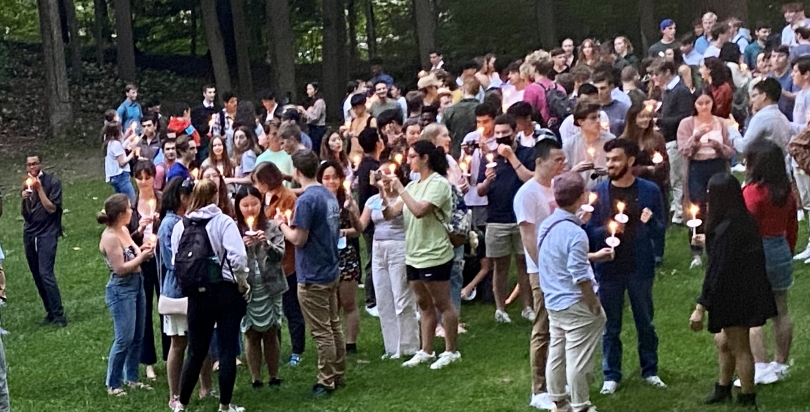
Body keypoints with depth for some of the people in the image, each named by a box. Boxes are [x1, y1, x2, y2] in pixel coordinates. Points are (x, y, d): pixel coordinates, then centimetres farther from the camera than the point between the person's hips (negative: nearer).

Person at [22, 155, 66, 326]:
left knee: (46, 274, -16)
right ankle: (50, 312, 13)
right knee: (37, 276, 5)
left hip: (47, 233, -6)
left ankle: (59, 315, -13)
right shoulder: (28, 184, 12)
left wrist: (39, 188, -17)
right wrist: (24, 199, -5)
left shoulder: (52, 182, -5)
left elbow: (51, 208, -14)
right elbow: (25, 213, 14)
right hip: (30, 234, 6)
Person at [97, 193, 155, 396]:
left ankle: (131, 378, 24)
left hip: (136, 285, 9)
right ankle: (112, 384, 0)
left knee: (137, 337, 13)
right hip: (121, 290, -9)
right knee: (124, 338, -9)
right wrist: (142, 256, -13)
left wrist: (142, 250, 1)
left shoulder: (124, 231, 8)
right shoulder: (110, 237, -18)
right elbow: (120, 268, -19)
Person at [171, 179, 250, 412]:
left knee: (196, 352, 12)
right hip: (227, 291, -3)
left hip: (197, 294, 3)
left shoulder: (180, 226, 1)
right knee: (227, 350, 5)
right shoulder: (224, 222, -8)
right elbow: (237, 257, -18)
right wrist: (243, 284, -5)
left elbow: (176, 262, -1)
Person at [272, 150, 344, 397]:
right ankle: (338, 375, 23)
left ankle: (326, 382, 4)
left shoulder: (306, 200, -20)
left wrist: (281, 223, -3)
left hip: (313, 277, -9)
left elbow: (298, 239, -20)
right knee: (334, 326, 15)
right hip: (331, 272, 9)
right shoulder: (329, 196, 7)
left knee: (321, 333, -2)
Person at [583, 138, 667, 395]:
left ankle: (650, 371, 26)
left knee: (645, 323, 12)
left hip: (640, 268, 0)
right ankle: (611, 376, 18)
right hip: (608, 269, 0)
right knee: (610, 326, 8)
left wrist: (650, 222, -21)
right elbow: (588, 232, -1)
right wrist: (606, 230, -20)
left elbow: (660, 233, 0)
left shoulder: (649, 191, -2)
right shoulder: (598, 193, -2)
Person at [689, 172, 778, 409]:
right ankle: (723, 390, 37)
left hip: (734, 297, -9)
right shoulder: (746, 221, 1)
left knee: (740, 348, 6)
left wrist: (700, 308, -22)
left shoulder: (724, 230, -26)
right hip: (749, 291, 9)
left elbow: (715, 271, -25)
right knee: (722, 341, 24)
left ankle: (748, 399, 19)